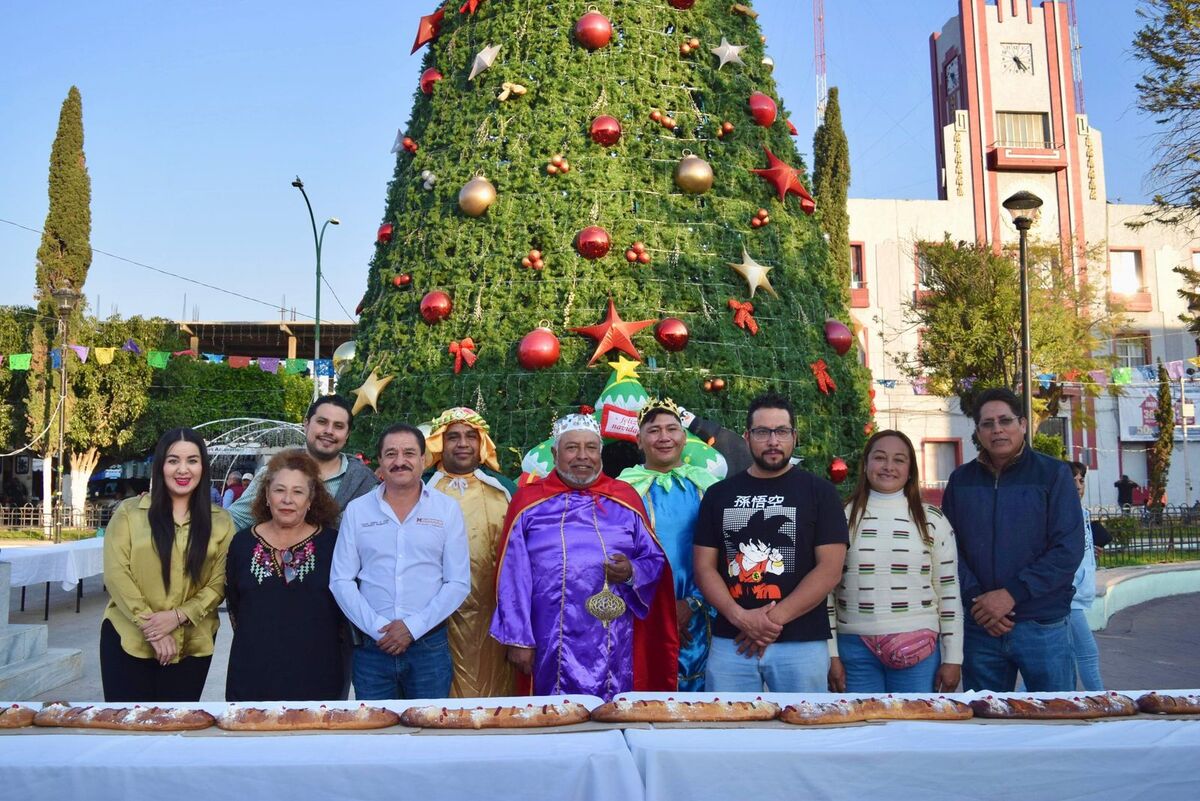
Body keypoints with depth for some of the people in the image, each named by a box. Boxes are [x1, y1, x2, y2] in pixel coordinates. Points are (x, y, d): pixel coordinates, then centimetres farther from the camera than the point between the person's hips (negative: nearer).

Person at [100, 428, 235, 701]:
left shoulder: (220, 522, 4)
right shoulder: (128, 512, 1)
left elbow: (219, 583, -1)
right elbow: (116, 574, -6)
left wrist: (178, 615, -15)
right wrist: (150, 626, -14)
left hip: (191, 646, 1)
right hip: (128, 640, -1)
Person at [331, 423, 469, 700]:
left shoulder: (447, 509, 1)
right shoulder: (356, 510, 4)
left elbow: (459, 582, -2)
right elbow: (341, 581, 1)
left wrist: (412, 627, -11)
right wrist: (377, 628, -10)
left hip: (429, 646, -1)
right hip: (371, 647, 1)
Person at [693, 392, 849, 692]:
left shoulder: (819, 492, 3)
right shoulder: (719, 494, 10)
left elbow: (830, 569, -4)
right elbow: (704, 568, 5)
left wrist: (775, 619, -12)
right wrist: (740, 617, -11)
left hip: (802, 643, -2)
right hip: (729, 642, 2)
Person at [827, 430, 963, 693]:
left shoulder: (933, 521, 3)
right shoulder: (843, 518, 2)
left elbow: (949, 591, 6)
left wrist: (953, 658, 3)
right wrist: (831, 655, 0)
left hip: (918, 649, 0)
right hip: (854, 646, 0)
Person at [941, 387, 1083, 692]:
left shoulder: (1053, 474, -1)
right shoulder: (960, 480, 7)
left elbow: (1068, 549, -9)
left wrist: (1011, 594, -16)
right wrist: (976, 598, -12)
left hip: (1042, 625, -2)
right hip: (978, 627, 3)